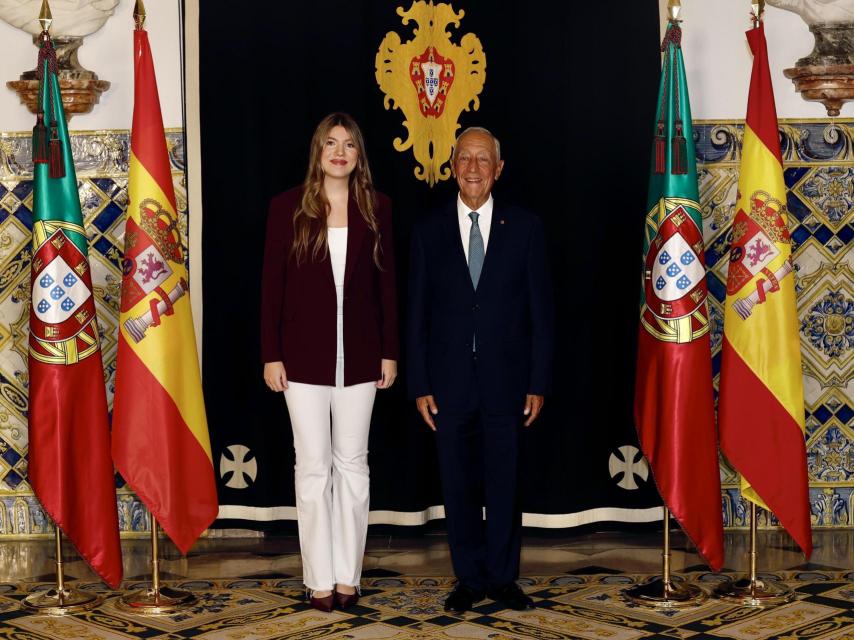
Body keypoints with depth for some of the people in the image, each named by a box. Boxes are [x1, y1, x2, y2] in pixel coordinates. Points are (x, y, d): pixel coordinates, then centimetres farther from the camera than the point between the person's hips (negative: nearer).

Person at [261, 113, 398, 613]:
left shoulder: (378, 208, 4)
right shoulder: (288, 207, 0)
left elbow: (387, 284, 5)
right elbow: (272, 284, -1)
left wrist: (390, 352, 3)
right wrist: (271, 354, -5)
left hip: (359, 355, 2)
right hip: (304, 355, -1)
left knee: (353, 464, 7)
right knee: (314, 465, 3)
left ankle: (348, 575, 16)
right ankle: (320, 579, 11)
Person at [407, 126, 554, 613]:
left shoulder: (524, 228, 2)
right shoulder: (430, 231, 5)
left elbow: (541, 311, 2)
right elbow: (418, 314, 5)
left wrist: (538, 383, -3)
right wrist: (420, 385, -1)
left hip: (506, 382, -1)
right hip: (450, 382, 1)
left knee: (505, 485, 6)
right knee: (459, 486, 8)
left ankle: (503, 577, 21)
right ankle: (470, 579, 21)